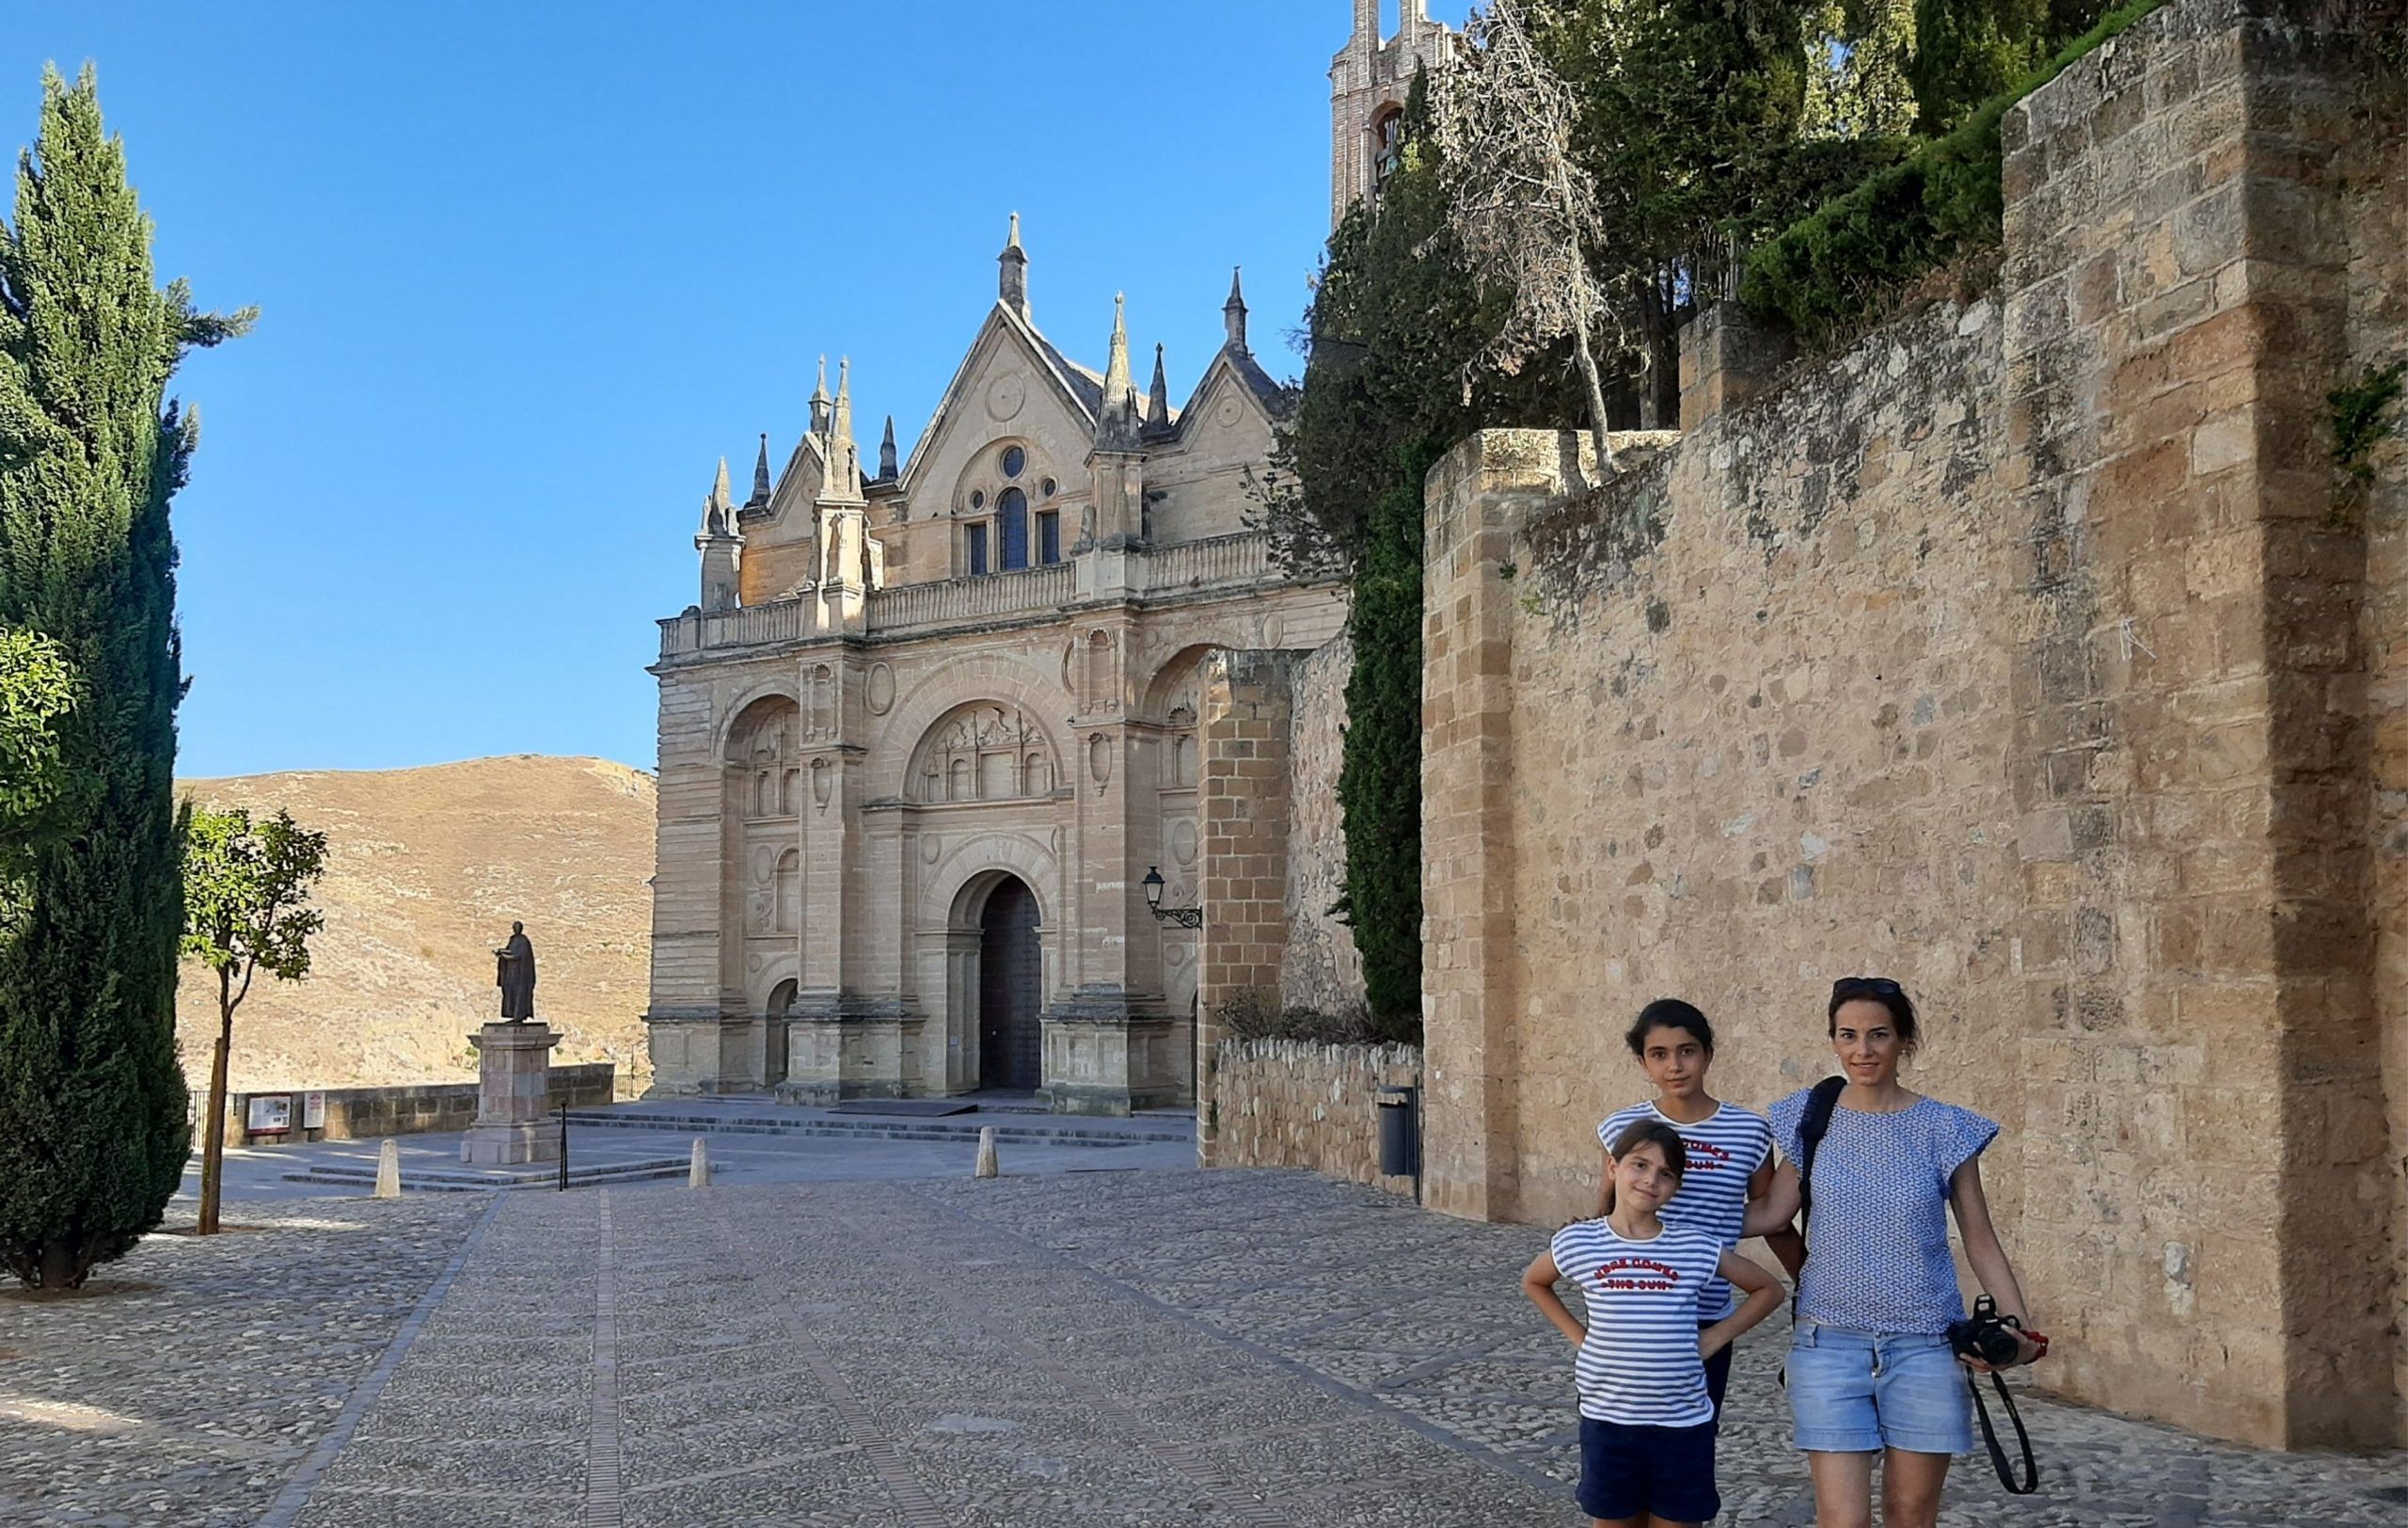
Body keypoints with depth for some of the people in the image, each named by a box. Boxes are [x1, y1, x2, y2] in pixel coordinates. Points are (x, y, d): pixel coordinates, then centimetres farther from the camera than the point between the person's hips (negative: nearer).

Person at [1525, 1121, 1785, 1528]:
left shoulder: (1697, 1249, -5)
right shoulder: (1578, 1243, -4)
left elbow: (1768, 1289, 9)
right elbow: (1533, 1282, 16)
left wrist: (1714, 1338, -1)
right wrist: (1578, 1336, 5)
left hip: (1683, 1426, 0)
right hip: (1608, 1422, 0)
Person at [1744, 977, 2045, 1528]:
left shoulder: (1944, 1129, -2)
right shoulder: (1810, 1117, 1)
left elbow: (1981, 1241, 3)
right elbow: (1772, 1214, 5)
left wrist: (2019, 1331, -6)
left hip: (1924, 1346, 0)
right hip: (1830, 1343, 0)